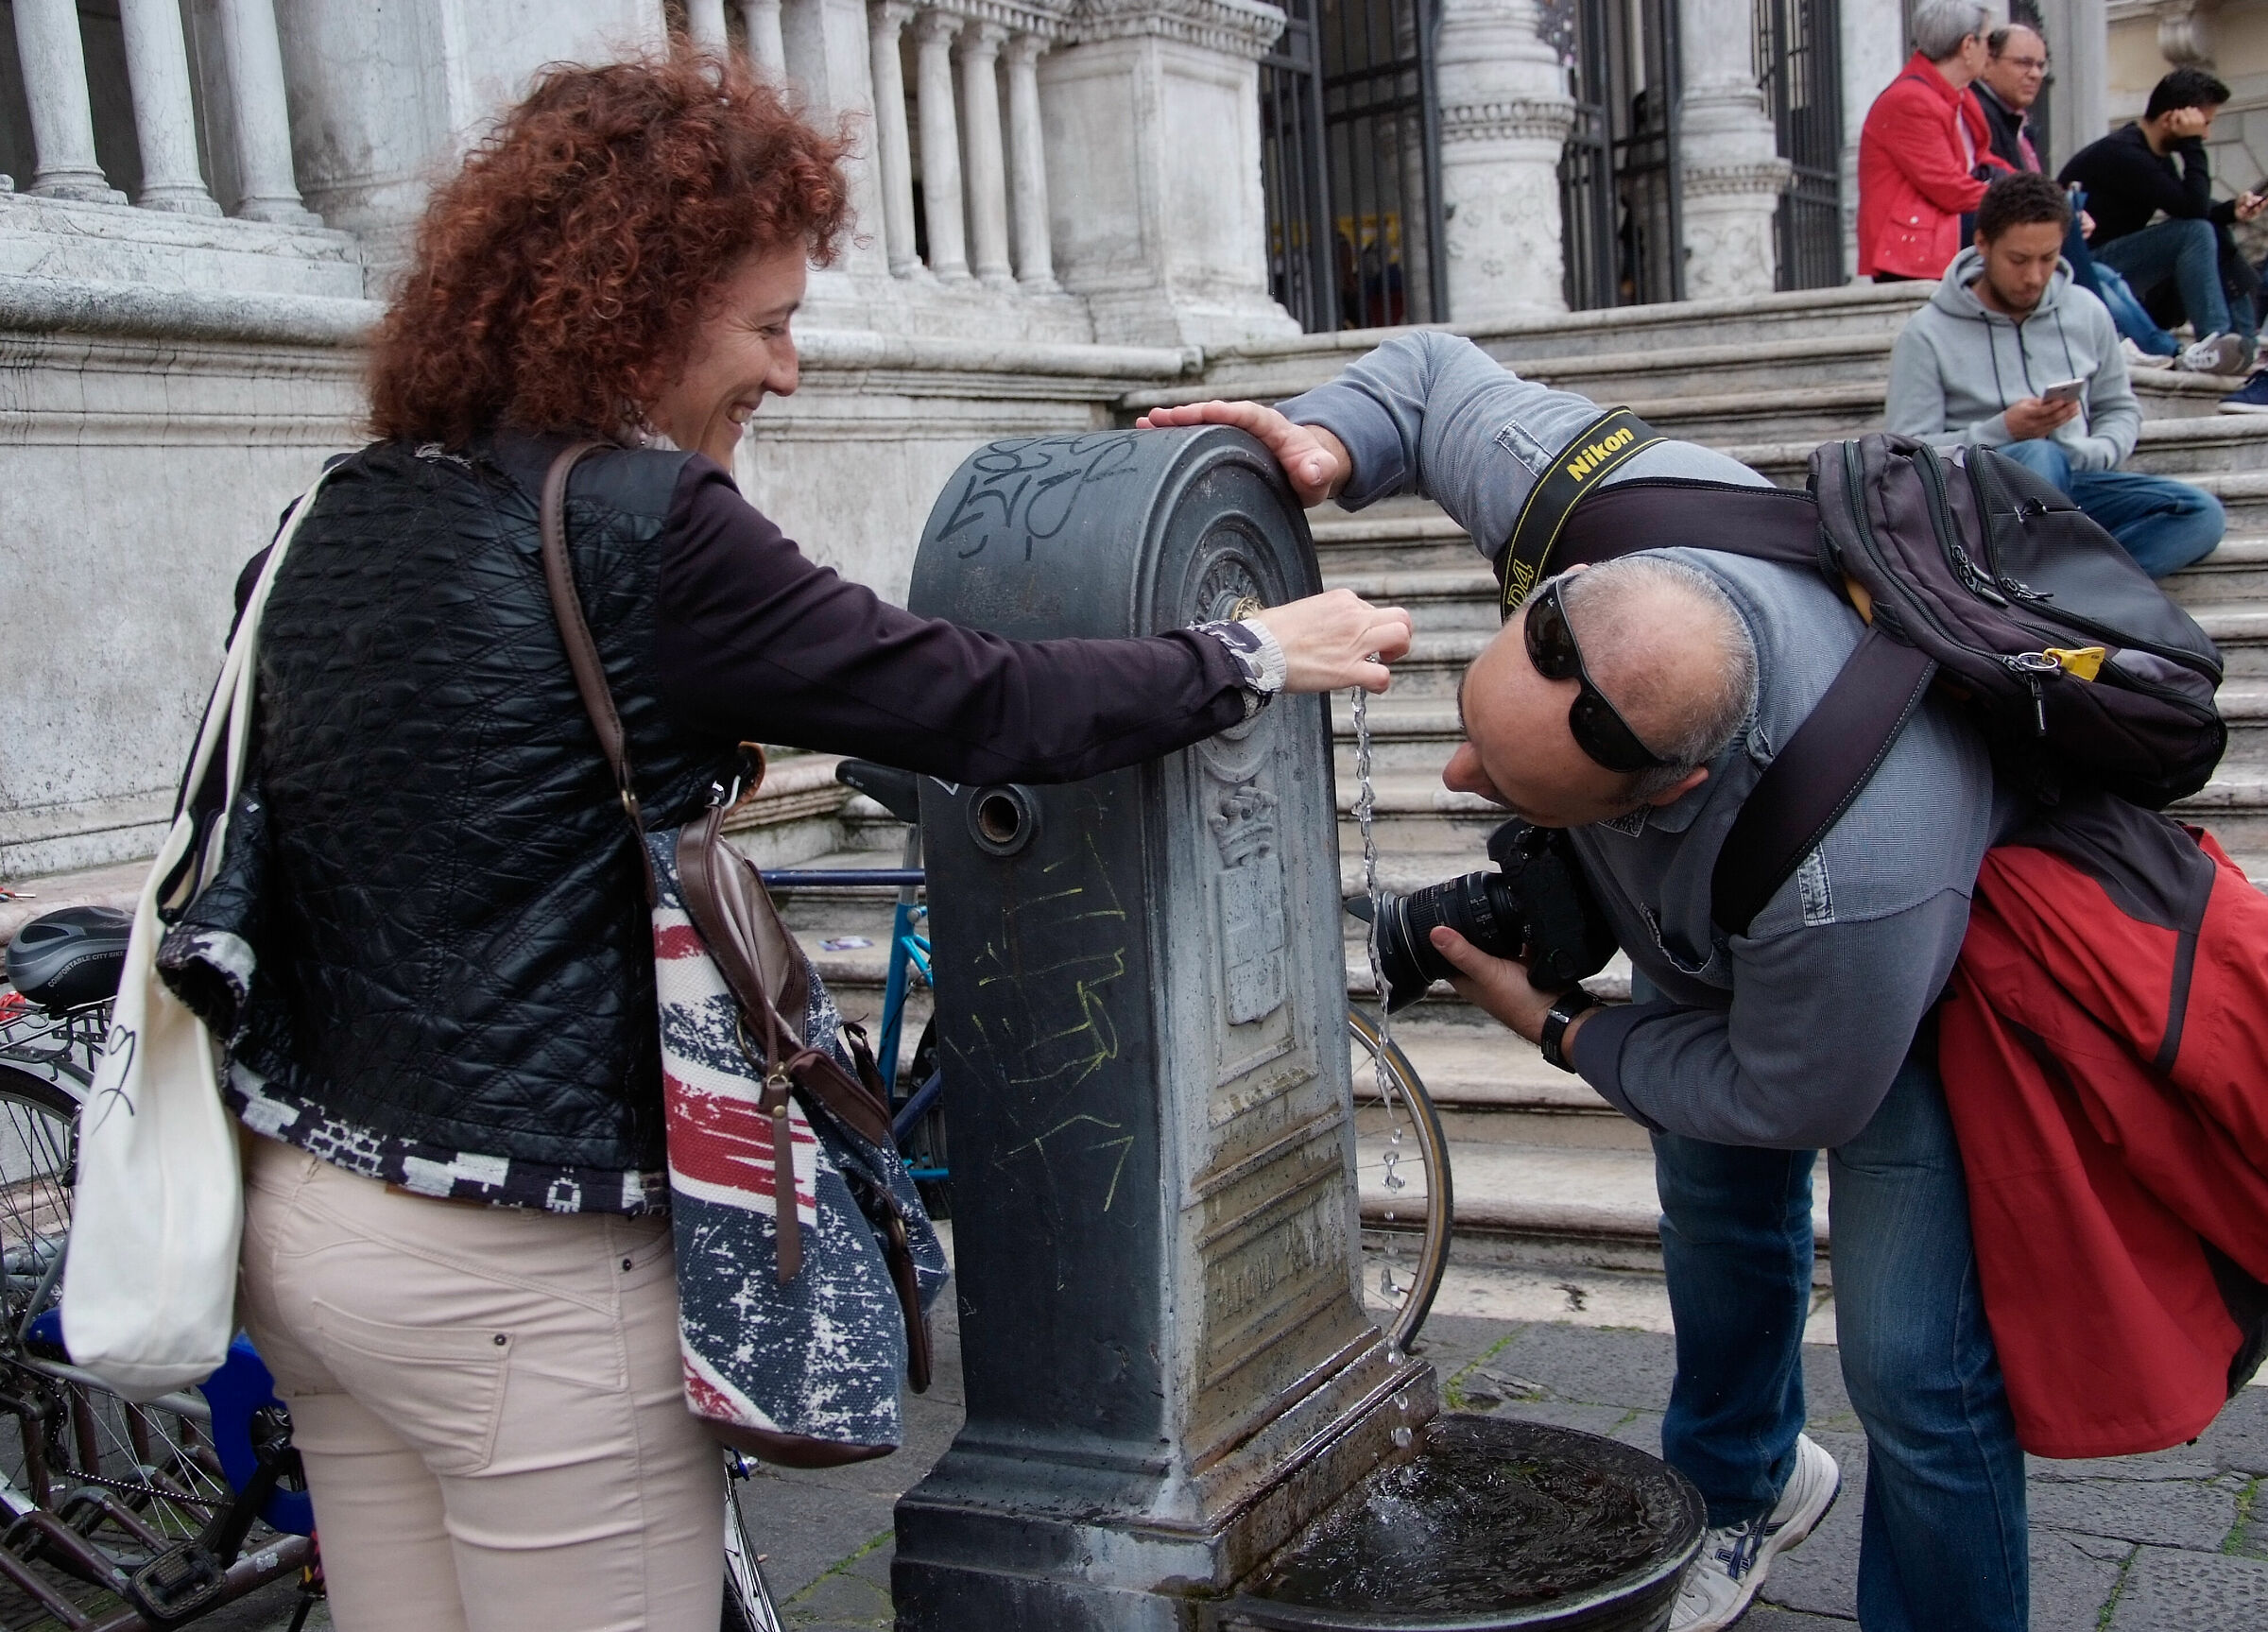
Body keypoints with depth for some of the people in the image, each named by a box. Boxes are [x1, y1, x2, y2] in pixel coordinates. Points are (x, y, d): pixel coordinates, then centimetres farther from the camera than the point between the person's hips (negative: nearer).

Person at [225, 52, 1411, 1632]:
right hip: (519, 1277, -8)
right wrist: (1256, 655, -2)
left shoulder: (351, 509, 5)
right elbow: (983, 710, -15)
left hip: (304, 1206, 8)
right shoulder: (635, 520, -17)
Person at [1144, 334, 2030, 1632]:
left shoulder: (1847, 880, -50)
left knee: (1916, 1372, -12)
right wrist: (1328, 441, -35)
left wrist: (1556, 1029, -19)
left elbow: (1793, 1098, -29)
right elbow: (1435, 369, -15)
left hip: (1917, 982, -6)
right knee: (1719, 1217, 25)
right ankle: (1742, 1485, 53)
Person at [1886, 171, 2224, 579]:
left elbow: (2120, 409, 19)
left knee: (2202, 513, -21)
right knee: (2040, 457, -38)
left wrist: (2095, 453, -5)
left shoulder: (2086, 312, 12)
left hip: (2074, 485, 5)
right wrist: (2002, 431, -19)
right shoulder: (1927, 334, -2)